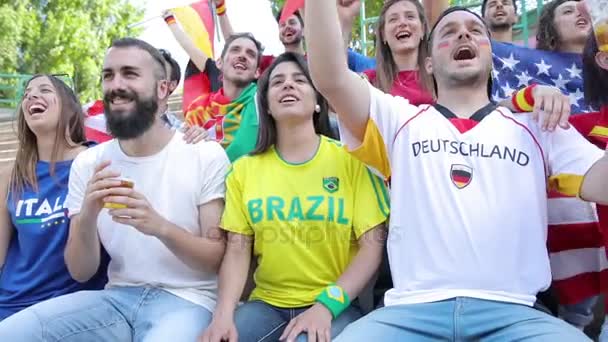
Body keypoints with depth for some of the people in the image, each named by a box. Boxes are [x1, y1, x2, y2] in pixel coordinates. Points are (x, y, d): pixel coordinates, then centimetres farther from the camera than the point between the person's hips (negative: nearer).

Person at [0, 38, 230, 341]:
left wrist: (160, 227, -25)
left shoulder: (206, 155, -8)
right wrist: (86, 217, -19)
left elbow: (219, 261, -6)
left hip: (184, 299, -3)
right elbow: (80, 272, 3)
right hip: (117, 297, 4)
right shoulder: (87, 163, 3)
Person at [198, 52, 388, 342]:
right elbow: (237, 250, 4)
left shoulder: (350, 159, -2)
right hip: (267, 303, 3)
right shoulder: (244, 169, 6)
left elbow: (372, 245, -4)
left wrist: (327, 305, -17)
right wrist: (224, 313, -13)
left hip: (335, 305, -3)